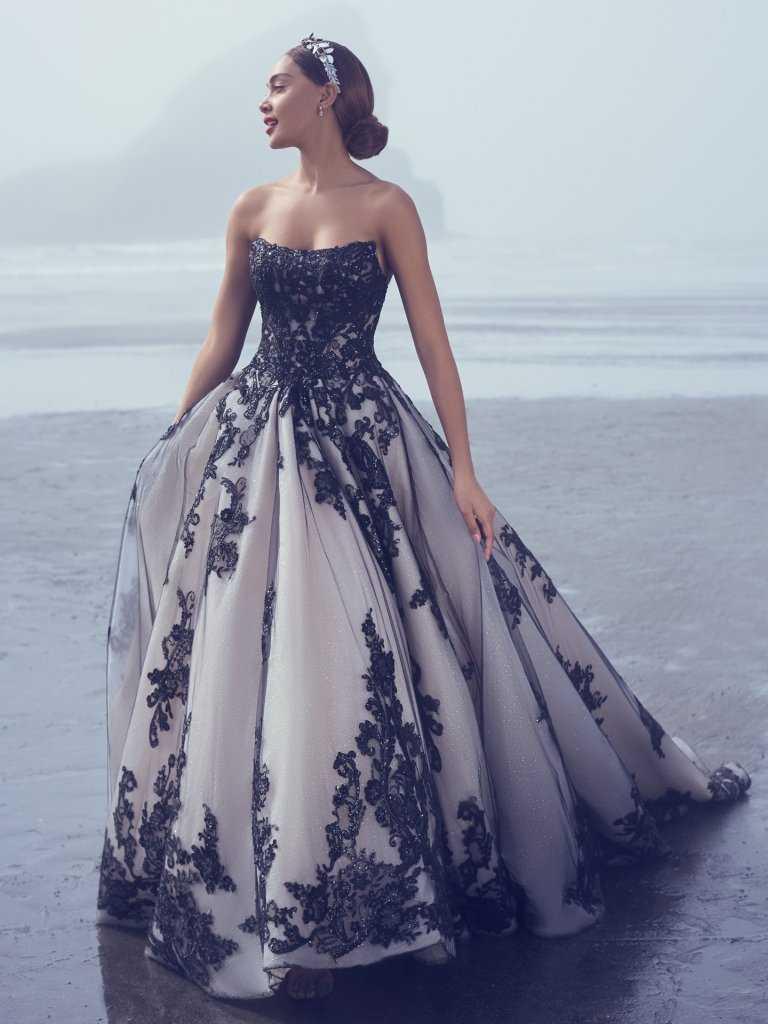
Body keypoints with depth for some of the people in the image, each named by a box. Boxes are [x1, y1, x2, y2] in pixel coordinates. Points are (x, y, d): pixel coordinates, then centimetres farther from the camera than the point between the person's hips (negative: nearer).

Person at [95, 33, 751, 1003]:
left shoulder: (386, 207, -2)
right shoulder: (252, 210, 9)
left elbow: (432, 340, -4)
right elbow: (222, 340, 14)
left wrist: (462, 470, -10)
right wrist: (167, 449, 13)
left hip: (361, 443, -3)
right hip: (256, 441, 4)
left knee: (353, 651, -7)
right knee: (242, 651, 2)